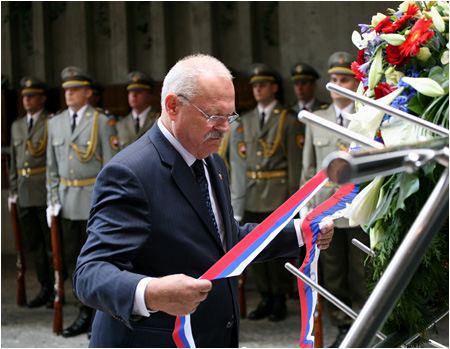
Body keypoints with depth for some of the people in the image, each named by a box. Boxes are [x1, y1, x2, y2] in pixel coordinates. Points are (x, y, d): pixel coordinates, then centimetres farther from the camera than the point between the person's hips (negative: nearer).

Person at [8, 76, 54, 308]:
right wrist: (13, 191, 15)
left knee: (52, 243, -1)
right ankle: (45, 289, 18)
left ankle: (58, 291, 7)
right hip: (25, 195, 6)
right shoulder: (17, 126, 17)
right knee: (33, 244, 9)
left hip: (46, 193, -6)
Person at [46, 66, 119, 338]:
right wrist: (53, 201, 8)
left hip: (94, 200, -5)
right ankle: (86, 314, 21)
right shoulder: (55, 123, 11)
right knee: (72, 259, 9)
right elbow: (52, 166, 15)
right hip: (67, 202, 5)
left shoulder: (103, 122, -6)